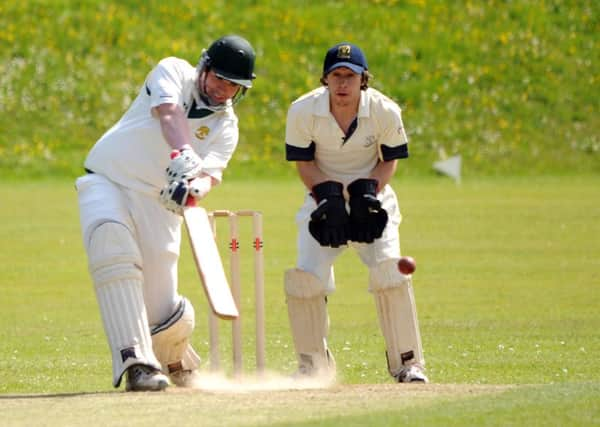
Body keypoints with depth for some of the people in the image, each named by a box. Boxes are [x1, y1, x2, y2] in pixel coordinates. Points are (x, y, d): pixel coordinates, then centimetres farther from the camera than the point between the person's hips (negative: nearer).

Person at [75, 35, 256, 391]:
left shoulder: (226, 125, 3)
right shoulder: (174, 73, -3)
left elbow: (210, 174, -14)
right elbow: (169, 113, -25)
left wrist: (196, 187, -39)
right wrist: (182, 156, -45)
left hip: (158, 201, 2)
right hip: (106, 182, -2)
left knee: (162, 314, -5)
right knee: (111, 240, -35)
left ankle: (178, 359, 34)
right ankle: (135, 361, -38)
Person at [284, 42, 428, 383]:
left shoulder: (385, 111, -16)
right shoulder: (303, 111, -15)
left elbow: (391, 159, -2)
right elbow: (304, 162, -5)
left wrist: (369, 190, -18)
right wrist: (328, 195, -20)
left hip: (371, 199, -1)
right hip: (323, 199, 1)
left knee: (389, 271, -20)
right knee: (305, 277, -15)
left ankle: (407, 361, -7)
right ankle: (314, 364, 4)